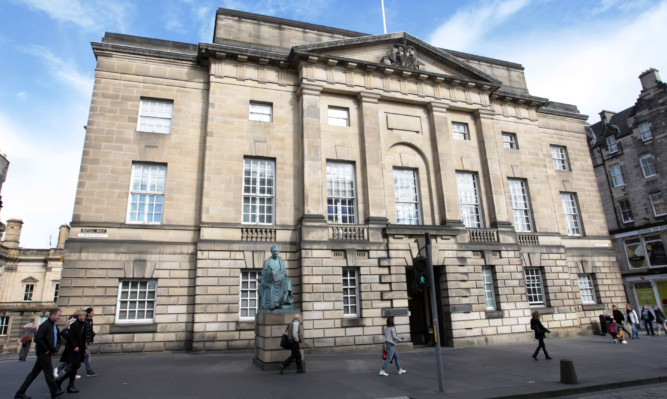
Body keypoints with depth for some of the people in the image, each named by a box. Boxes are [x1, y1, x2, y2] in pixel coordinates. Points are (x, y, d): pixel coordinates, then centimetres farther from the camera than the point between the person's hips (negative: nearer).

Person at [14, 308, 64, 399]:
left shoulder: (54, 326, 11)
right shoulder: (45, 325, -18)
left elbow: (58, 338, 23)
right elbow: (37, 339, -26)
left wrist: (56, 348, 9)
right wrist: (46, 350, -19)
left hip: (46, 353, 9)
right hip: (43, 353, -9)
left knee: (34, 372, 13)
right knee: (49, 372, 1)